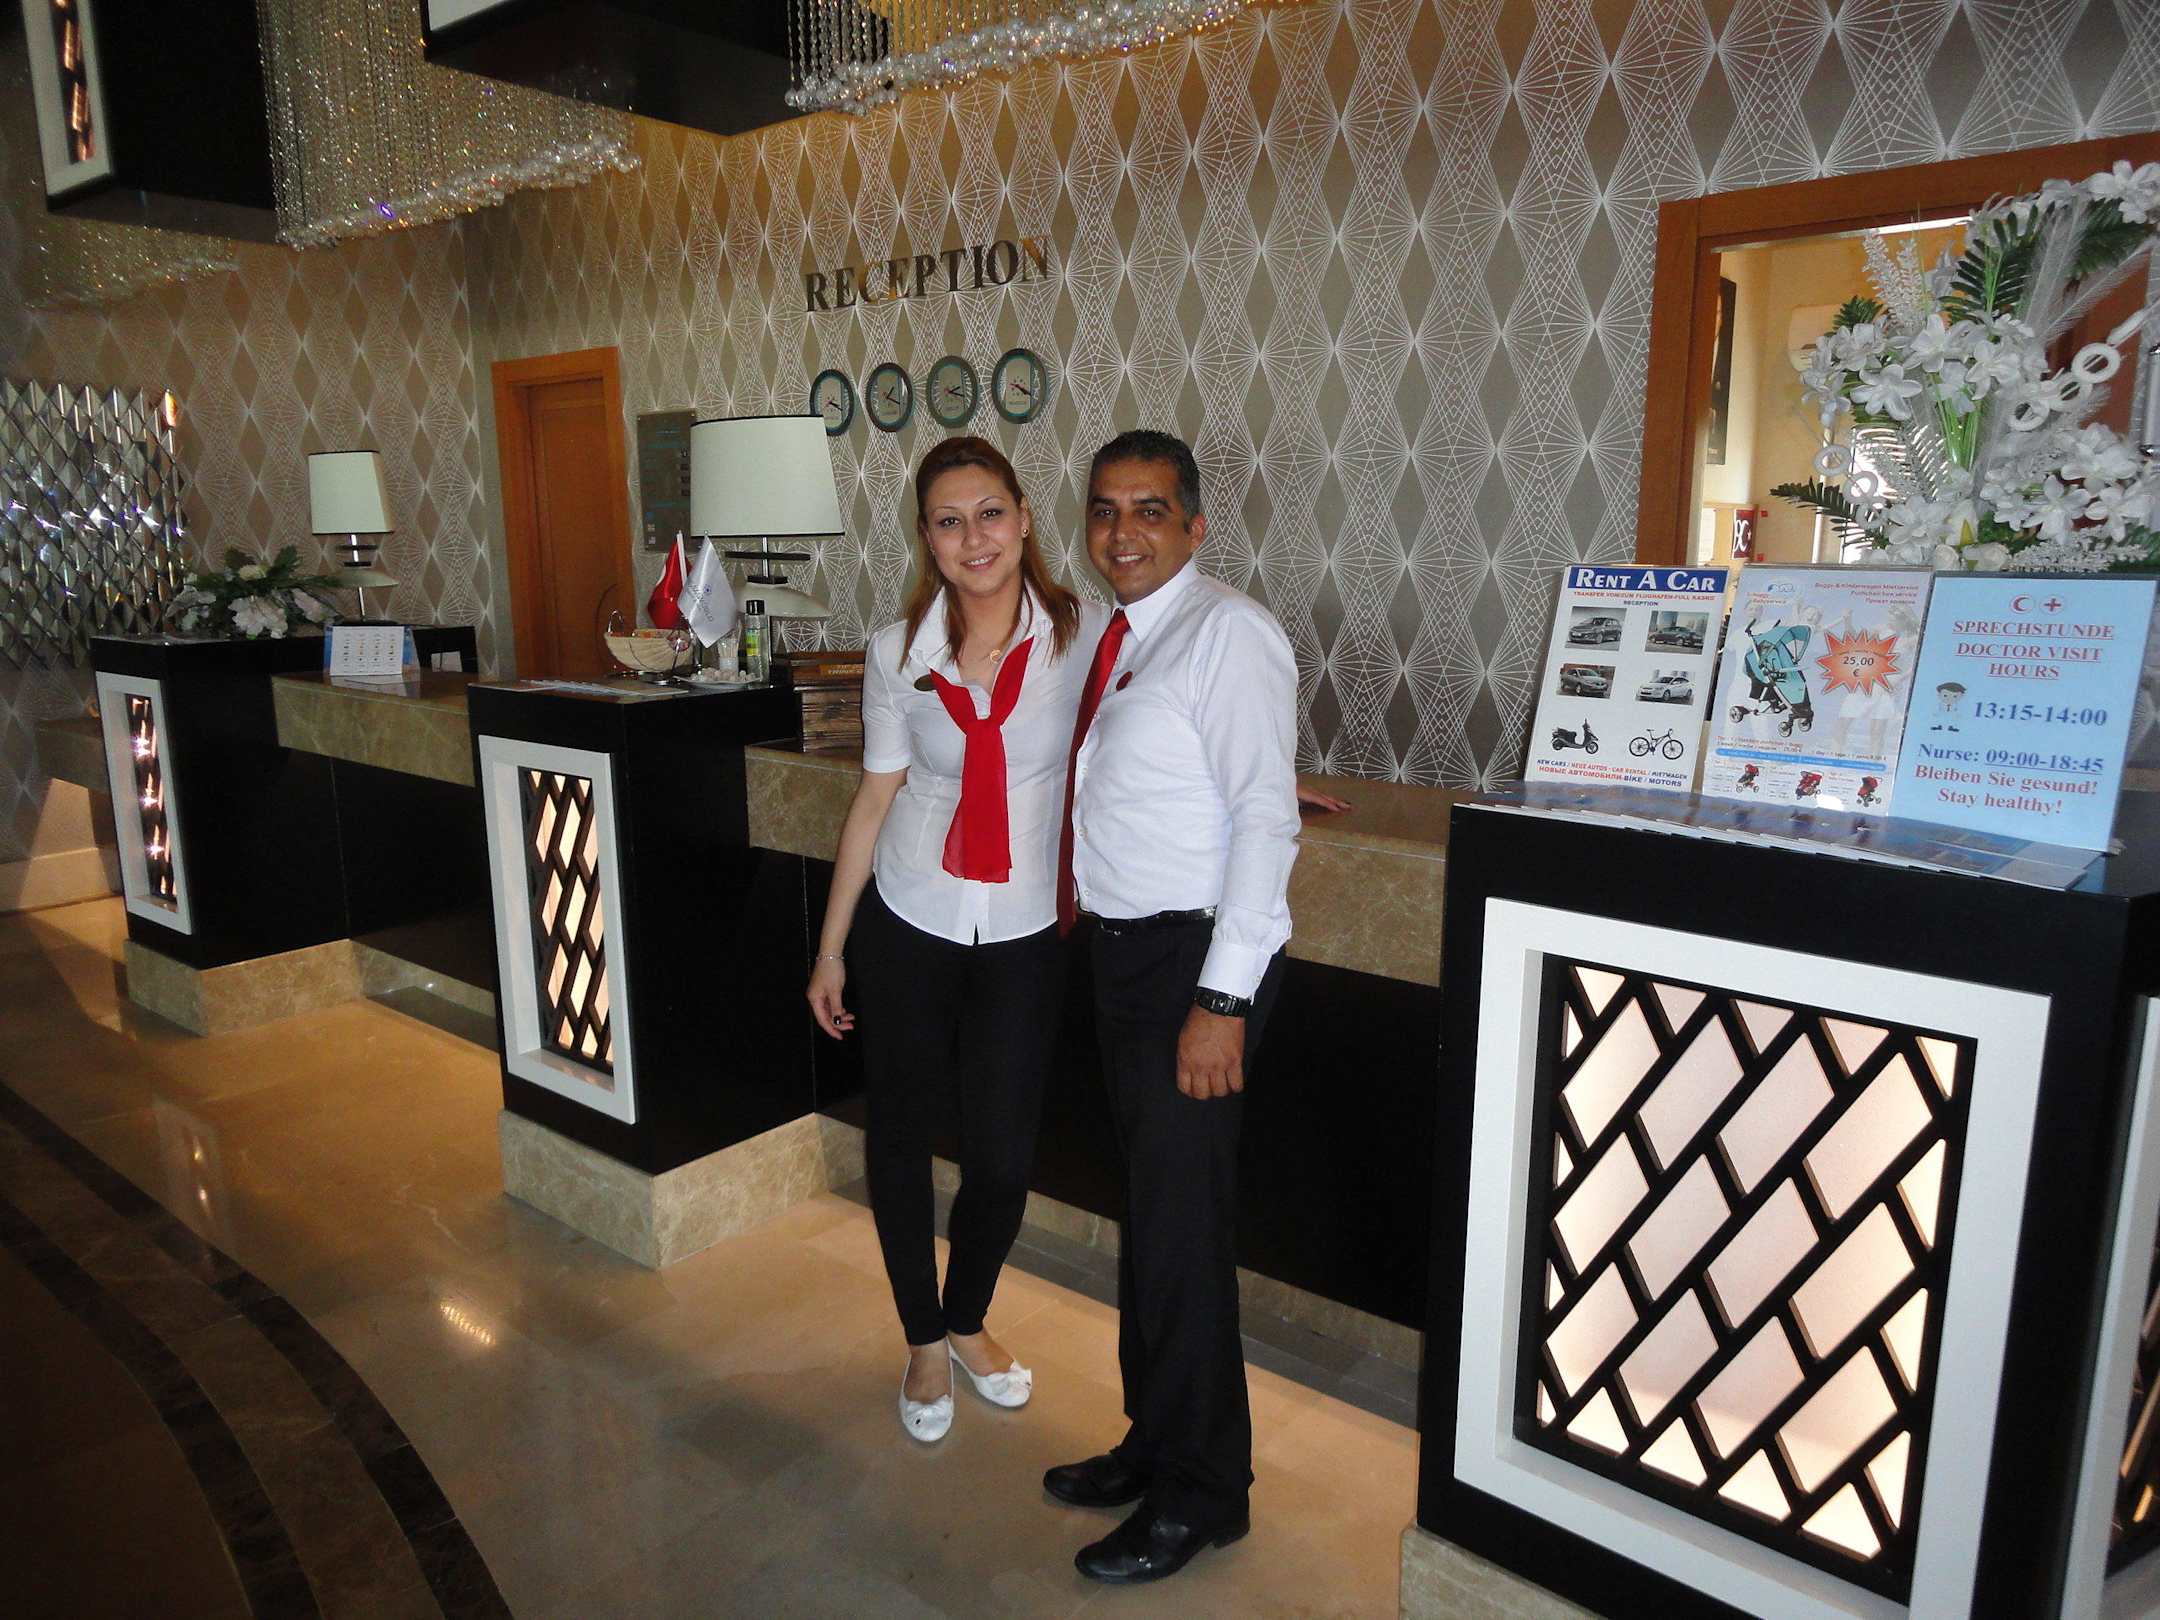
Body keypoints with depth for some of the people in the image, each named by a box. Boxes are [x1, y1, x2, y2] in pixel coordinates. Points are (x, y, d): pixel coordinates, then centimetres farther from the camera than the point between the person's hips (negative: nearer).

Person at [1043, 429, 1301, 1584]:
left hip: (1195, 958, -9)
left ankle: (1201, 1492, 21)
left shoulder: (1228, 633, -14)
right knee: (1147, 1211, 19)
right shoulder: (1119, 636, 12)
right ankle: (1154, 1444, 37)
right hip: (1124, 948, 9)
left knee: (1181, 1226, 1)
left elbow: (1266, 817, -20)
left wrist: (1223, 999, -24)